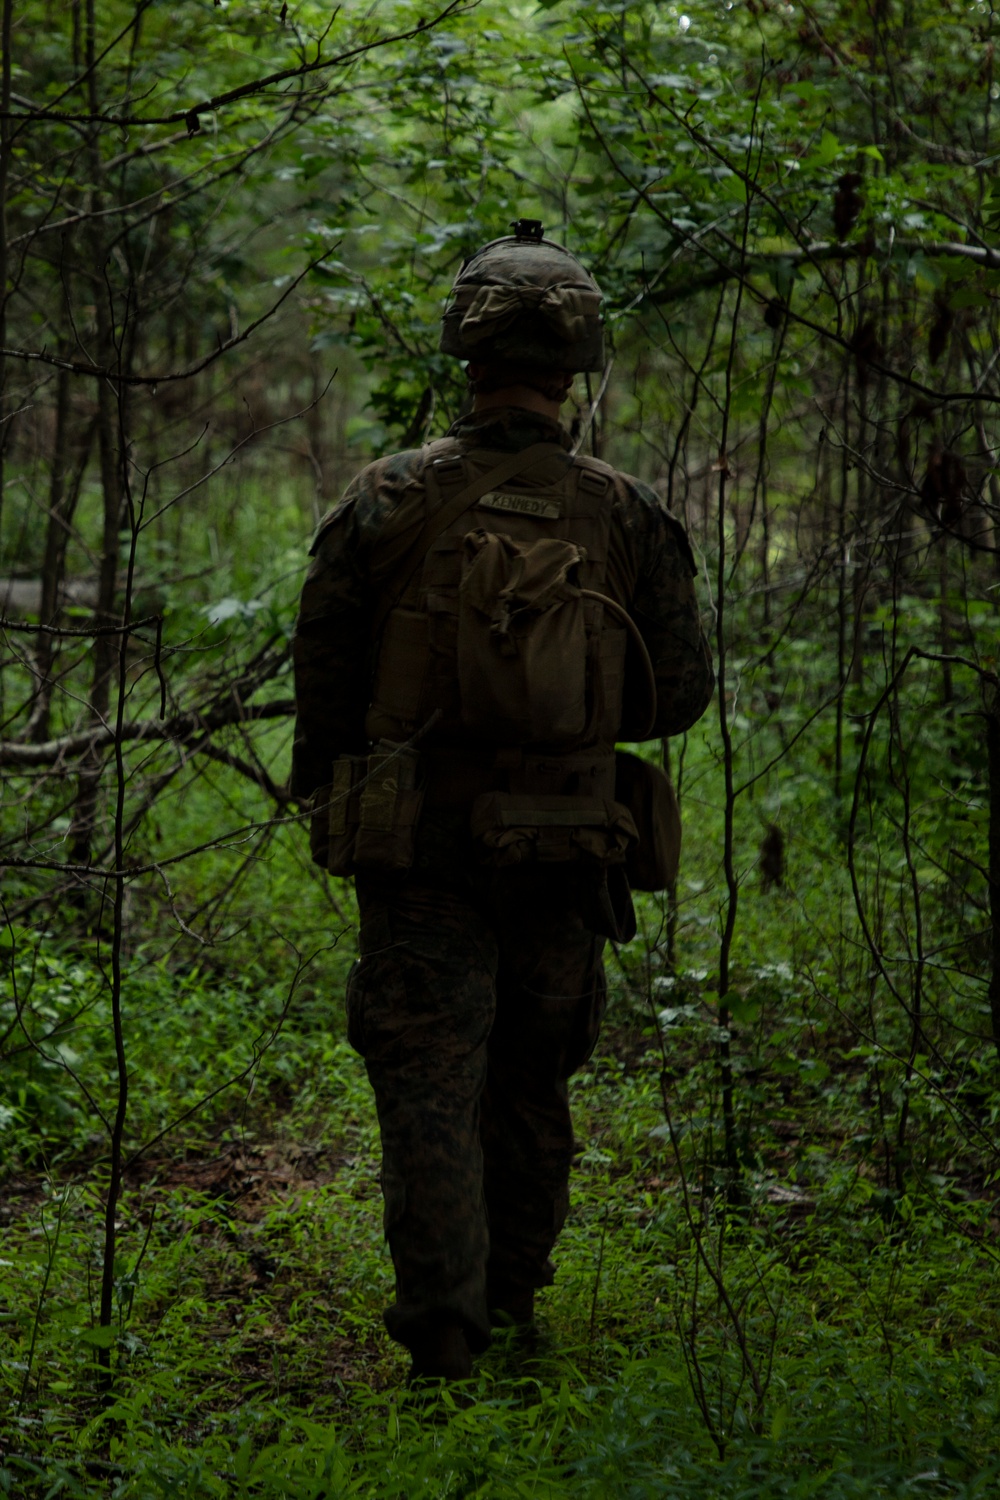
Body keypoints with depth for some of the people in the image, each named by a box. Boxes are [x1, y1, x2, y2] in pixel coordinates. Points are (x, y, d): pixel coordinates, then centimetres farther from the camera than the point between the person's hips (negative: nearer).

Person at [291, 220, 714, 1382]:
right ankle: (510, 1301, 30)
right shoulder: (627, 515, -3)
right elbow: (680, 690, 1)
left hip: (419, 848, -2)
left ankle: (442, 1321, -10)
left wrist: (324, 791, 15)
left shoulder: (387, 500, -7)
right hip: (562, 849, 2)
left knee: (430, 1083, -1)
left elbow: (323, 675, -1)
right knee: (531, 1083, 18)